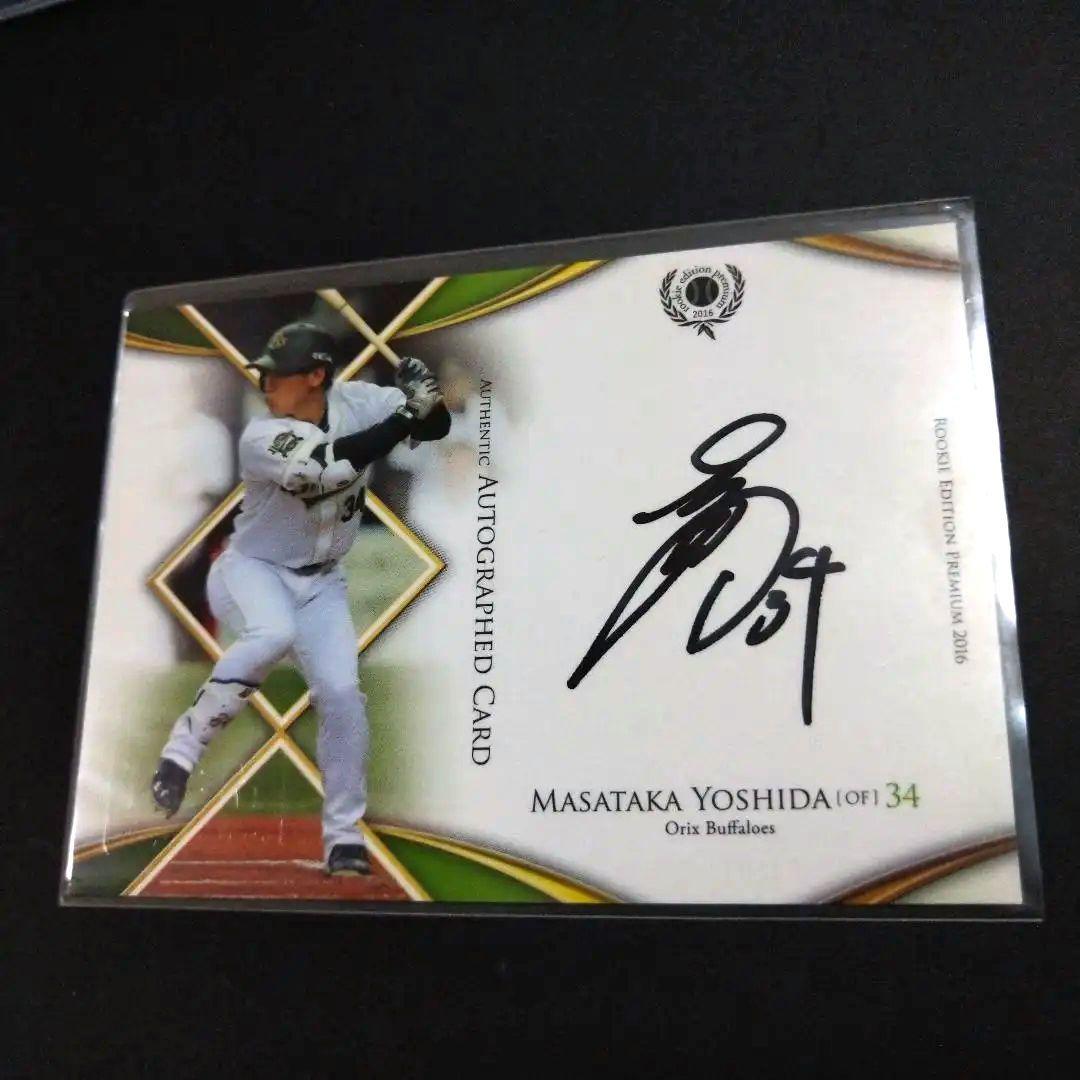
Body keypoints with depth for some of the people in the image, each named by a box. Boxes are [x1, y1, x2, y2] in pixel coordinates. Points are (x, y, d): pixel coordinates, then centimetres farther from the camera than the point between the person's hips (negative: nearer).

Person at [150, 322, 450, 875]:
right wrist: (403, 418, -40)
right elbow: (323, 467, -40)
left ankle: (344, 835, 9)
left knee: (342, 694, -7)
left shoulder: (357, 401, -10)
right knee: (273, 634, -37)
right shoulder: (261, 438, -23)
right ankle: (184, 746, -18)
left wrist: (424, 401, -27)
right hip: (251, 570, -4)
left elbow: (435, 427, -4)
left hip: (319, 582, 4)